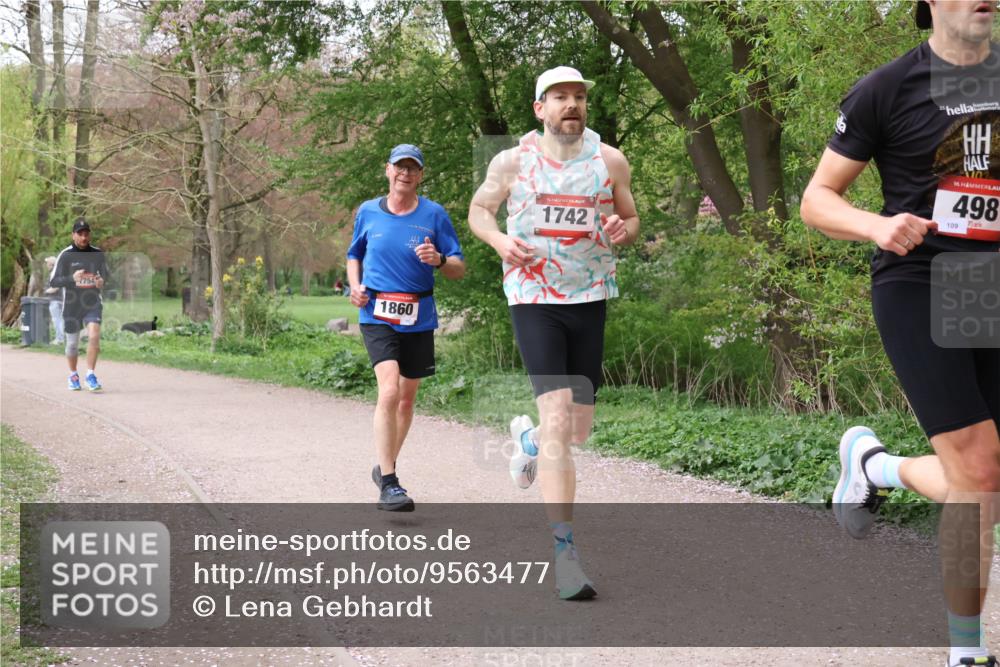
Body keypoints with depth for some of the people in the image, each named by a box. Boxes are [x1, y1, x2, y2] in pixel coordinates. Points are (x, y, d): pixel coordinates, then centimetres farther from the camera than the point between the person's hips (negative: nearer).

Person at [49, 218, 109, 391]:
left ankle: (90, 375, -9)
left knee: (94, 336, -19)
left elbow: (106, 275, 15)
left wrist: (102, 282, -9)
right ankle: (73, 376, 31)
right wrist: (72, 278, -26)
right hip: (72, 306, -1)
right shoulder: (65, 255, -6)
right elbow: (53, 282, -8)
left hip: (92, 304, 1)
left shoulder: (98, 254, 2)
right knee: (72, 343, 8)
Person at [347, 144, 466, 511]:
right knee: (389, 390, -20)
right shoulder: (367, 212, 5)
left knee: (407, 397, 13)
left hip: (419, 318, 2)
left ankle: (385, 467, 34)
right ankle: (388, 483, -20)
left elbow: (459, 270, 1)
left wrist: (439, 259, -21)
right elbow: (354, 255, 21)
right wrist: (355, 285, 1)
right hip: (377, 315, -2)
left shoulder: (434, 214, 1)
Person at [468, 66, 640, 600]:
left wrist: (624, 230, -11)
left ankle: (528, 437, 48)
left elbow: (631, 218, 14)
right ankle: (564, 549, -15)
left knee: (579, 429, 10)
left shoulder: (610, 161, 3)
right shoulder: (512, 161, 0)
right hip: (533, 298, -3)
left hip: (590, 298, 3)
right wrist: (500, 240, -8)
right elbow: (478, 209, 13)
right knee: (558, 415, -17)